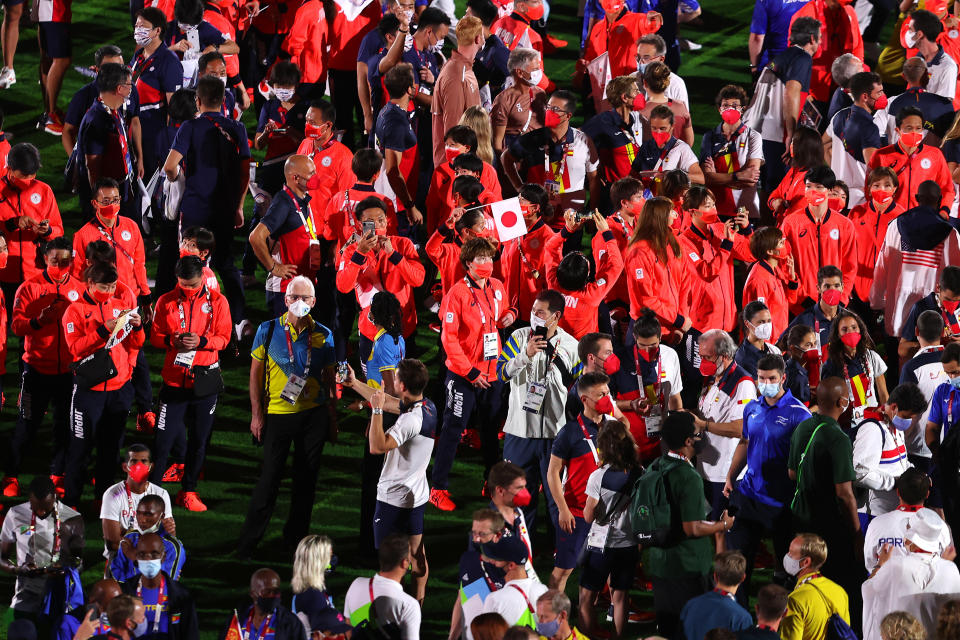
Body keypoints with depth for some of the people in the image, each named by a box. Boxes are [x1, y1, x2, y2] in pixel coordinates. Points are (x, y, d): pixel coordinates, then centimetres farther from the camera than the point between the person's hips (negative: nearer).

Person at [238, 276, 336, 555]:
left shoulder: (323, 335, 4)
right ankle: (248, 541, 7)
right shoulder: (268, 330, -1)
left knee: (306, 479, 7)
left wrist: (332, 417, 7)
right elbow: (256, 373, 2)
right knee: (270, 478, -2)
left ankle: (296, 537, 20)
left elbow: (329, 378, 10)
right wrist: (257, 414, -3)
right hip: (278, 415, -2)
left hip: (314, 415, 2)